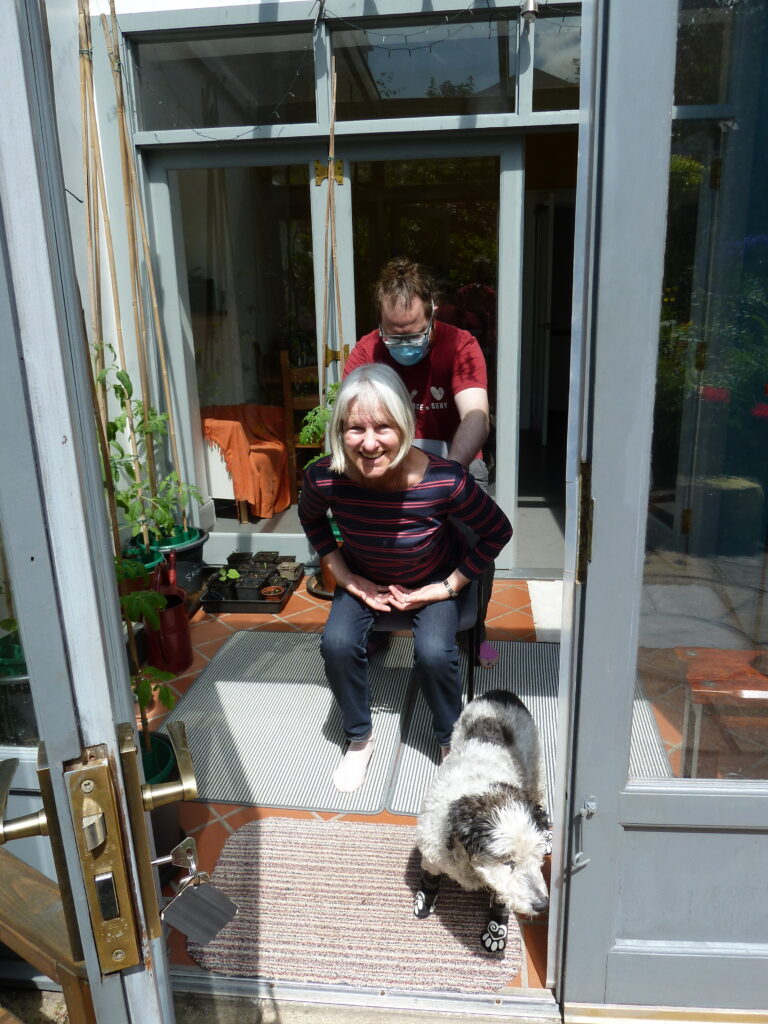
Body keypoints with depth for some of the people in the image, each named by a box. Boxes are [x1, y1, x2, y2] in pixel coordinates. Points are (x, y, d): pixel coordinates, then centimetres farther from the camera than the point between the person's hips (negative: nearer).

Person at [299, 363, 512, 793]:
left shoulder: (445, 480, -36)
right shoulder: (325, 477, -28)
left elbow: (498, 531, -16)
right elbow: (312, 518, -1)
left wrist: (448, 587, -17)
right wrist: (345, 576, -6)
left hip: (434, 580, -2)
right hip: (366, 580, 2)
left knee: (434, 652, -24)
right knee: (338, 643, -20)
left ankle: (453, 740, 8)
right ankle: (360, 737, 10)